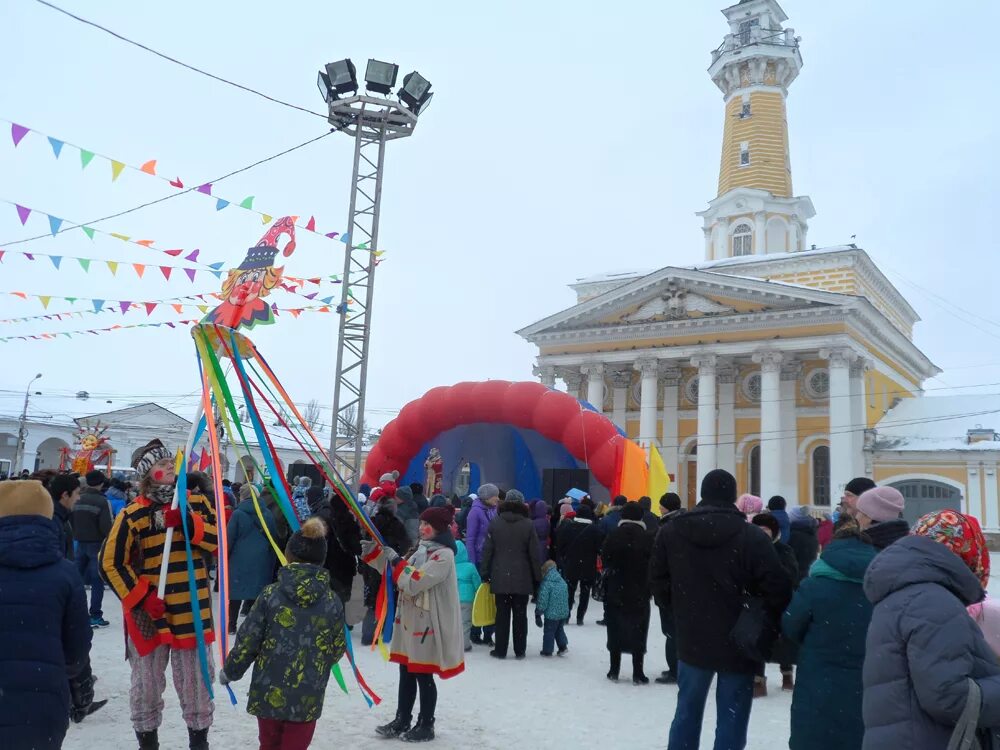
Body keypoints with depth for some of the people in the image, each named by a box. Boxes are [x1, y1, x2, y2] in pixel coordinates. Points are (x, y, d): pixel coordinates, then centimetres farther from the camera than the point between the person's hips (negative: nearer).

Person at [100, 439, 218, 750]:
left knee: (196, 680, 13)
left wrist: (188, 523, -19)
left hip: (194, 610, 3)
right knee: (147, 682, 11)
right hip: (151, 612, -3)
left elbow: (221, 539, -5)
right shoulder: (134, 513, -9)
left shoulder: (196, 503, 3)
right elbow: (111, 562, -9)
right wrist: (142, 598, -14)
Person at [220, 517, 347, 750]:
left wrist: (229, 671, 12)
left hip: (268, 693, 1)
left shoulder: (271, 594, -8)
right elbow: (337, 650, 3)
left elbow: (248, 640, -5)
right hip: (308, 698, 0)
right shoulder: (332, 601, -4)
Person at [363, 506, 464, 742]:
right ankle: (401, 721, 27)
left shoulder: (444, 555, -17)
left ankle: (426, 726, 16)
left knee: (423, 676, 2)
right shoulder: (422, 549, 12)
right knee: (406, 674, 15)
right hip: (409, 621, 8)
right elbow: (398, 572, 17)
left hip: (427, 624, -8)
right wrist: (375, 554, 6)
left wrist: (397, 560, -15)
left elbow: (414, 583, -23)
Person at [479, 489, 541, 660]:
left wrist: (485, 573, 7)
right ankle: (520, 650, 13)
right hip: (522, 578, -1)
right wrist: (537, 577, 5)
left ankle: (500, 650, 9)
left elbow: (487, 550, -1)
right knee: (520, 614, 8)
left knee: (502, 614, 7)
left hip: (500, 577, 1)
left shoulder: (495, 523, -2)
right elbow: (534, 554, -3)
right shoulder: (528, 525, -5)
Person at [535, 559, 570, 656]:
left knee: (548, 631, 7)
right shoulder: (563, 582, 8)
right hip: (564, 613, 6)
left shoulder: (546, 584, -15)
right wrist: (568, 613, 26)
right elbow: (567, 597, 16)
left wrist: (538, 613, -6)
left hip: (551, 614, -6)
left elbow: (542, 600, -16)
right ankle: (563, 646, 17)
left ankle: (547, 650, 14)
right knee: (560, 629, 23)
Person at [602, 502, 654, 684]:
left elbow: (604, 560, 1)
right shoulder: (647, 539, -9)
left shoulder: (612, 537, -5)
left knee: (615, 631, 12)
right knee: (638, 632, 6)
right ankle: (637, 673, 7)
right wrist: (648, 588, 8)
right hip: (640, 594, -1)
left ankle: (614, 670, 16)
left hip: (615, 593, 1)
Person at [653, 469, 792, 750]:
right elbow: (777, 589, -17)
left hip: (692, 639, 3)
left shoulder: (671, 531, -2)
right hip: (738, 643, -3)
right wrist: (767, 625, -1)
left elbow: (660, 581, 6)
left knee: (688, 711, 19)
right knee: (731, 718, 7)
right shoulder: (751, 536, -15)